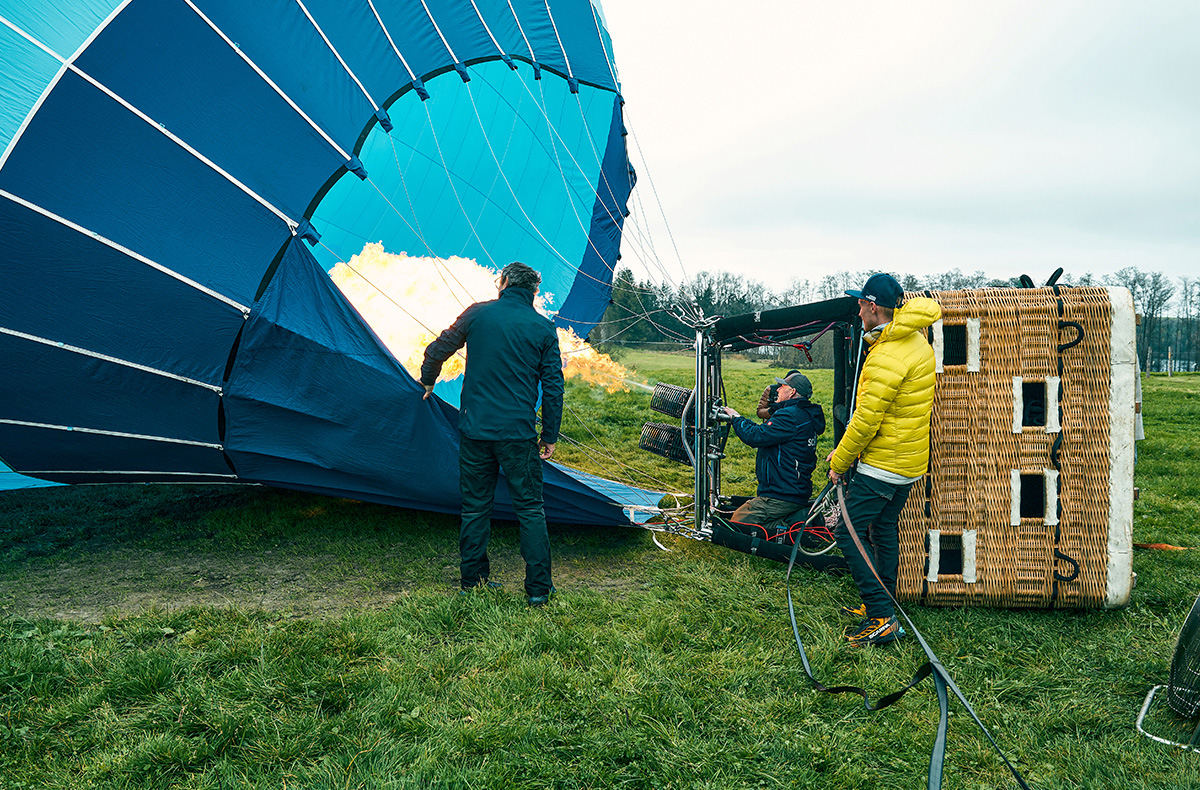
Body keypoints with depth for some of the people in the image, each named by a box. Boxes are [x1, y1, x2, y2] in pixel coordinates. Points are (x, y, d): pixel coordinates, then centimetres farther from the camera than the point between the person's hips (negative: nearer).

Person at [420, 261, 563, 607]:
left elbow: (437, 351, 9)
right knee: (530, 509, 7)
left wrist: (428, 383, 29)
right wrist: (550, 435, 8)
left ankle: (473, 579, 24)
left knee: (475, 506, 14)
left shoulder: (478, 313, 2)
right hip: (518, 433, -1)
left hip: (475, 429, 2)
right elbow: (553, 386, 0)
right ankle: (539, 588, 8)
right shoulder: (543, 328, 0)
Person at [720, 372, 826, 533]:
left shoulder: (790, 416, -19)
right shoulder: (806, 415, 14)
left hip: (782, 497, -10)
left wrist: (737, 419, -4)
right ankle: (799, 515, 4)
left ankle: (793, 521, -12)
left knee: (738, 521, -7)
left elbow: (756, 436, -20)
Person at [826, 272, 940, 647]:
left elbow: (866, 421, -23)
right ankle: (882, 605, 30)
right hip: (910, 461, 10)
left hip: (882, 463, -10)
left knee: (849, 532, -6)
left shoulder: (888, 357, -25)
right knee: (884, 528, 19)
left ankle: (881, 618, -6)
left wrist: (839, 463, -8)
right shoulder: (916, 340, 6)